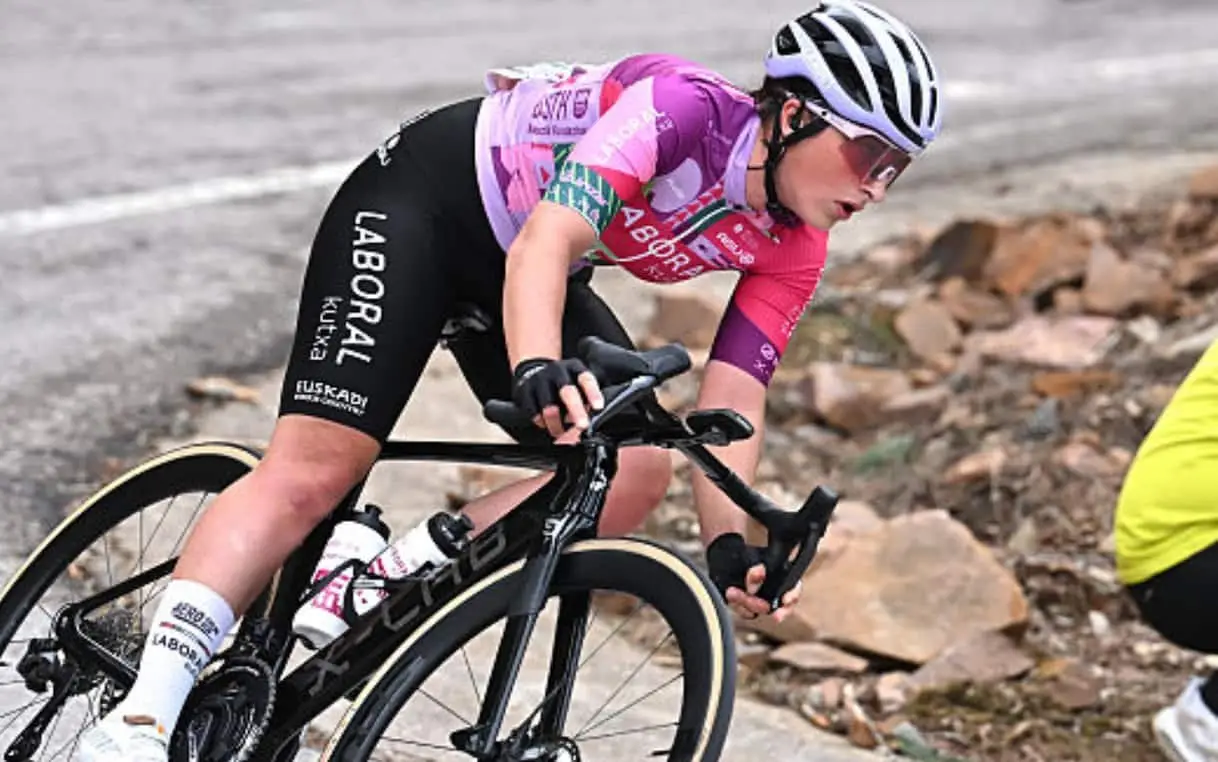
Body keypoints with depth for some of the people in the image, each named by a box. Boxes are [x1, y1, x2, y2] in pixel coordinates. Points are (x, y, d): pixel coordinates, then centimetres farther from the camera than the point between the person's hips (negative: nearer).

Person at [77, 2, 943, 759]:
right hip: (423, 201, -7)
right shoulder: (685, 106, -30)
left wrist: (729, 547, -25)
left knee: (636, 473, -12)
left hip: (513, 270, 7)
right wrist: (539, 370, -59)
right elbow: (545, 241, -41)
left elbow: (732, 408, -11)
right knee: (318, 466, -20)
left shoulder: (792, 248, -9)